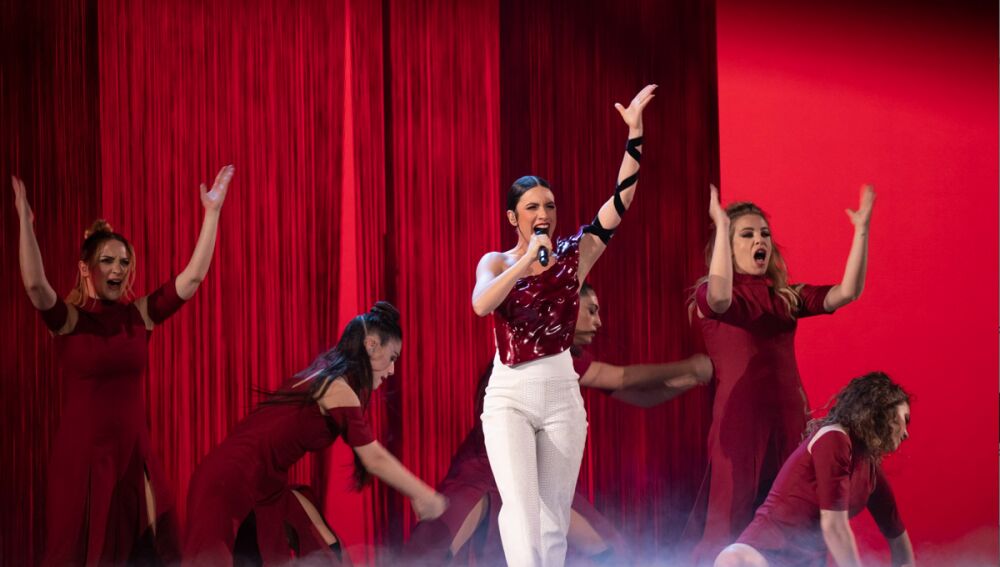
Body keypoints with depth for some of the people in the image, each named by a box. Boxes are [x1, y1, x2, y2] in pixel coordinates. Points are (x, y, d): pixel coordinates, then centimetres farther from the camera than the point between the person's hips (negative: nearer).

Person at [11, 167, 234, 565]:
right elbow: (34, 284, -26)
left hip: (134, 452, 4)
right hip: (81, 454, -4)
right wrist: (24, 220, -34)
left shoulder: (140, 315, 3)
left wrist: (212, 212, -5)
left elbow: (193, 276, -2)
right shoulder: (68, 318, -8)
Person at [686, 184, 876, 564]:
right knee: (734, 523, -4)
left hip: (789, 419, 5)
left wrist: (862, 229, -5)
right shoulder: (708, 296, 0)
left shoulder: (787, 297, 14)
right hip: (740, 420, -5)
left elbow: (847, 292, 2)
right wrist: (721, 225, -26)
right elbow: (721, 296, -26)